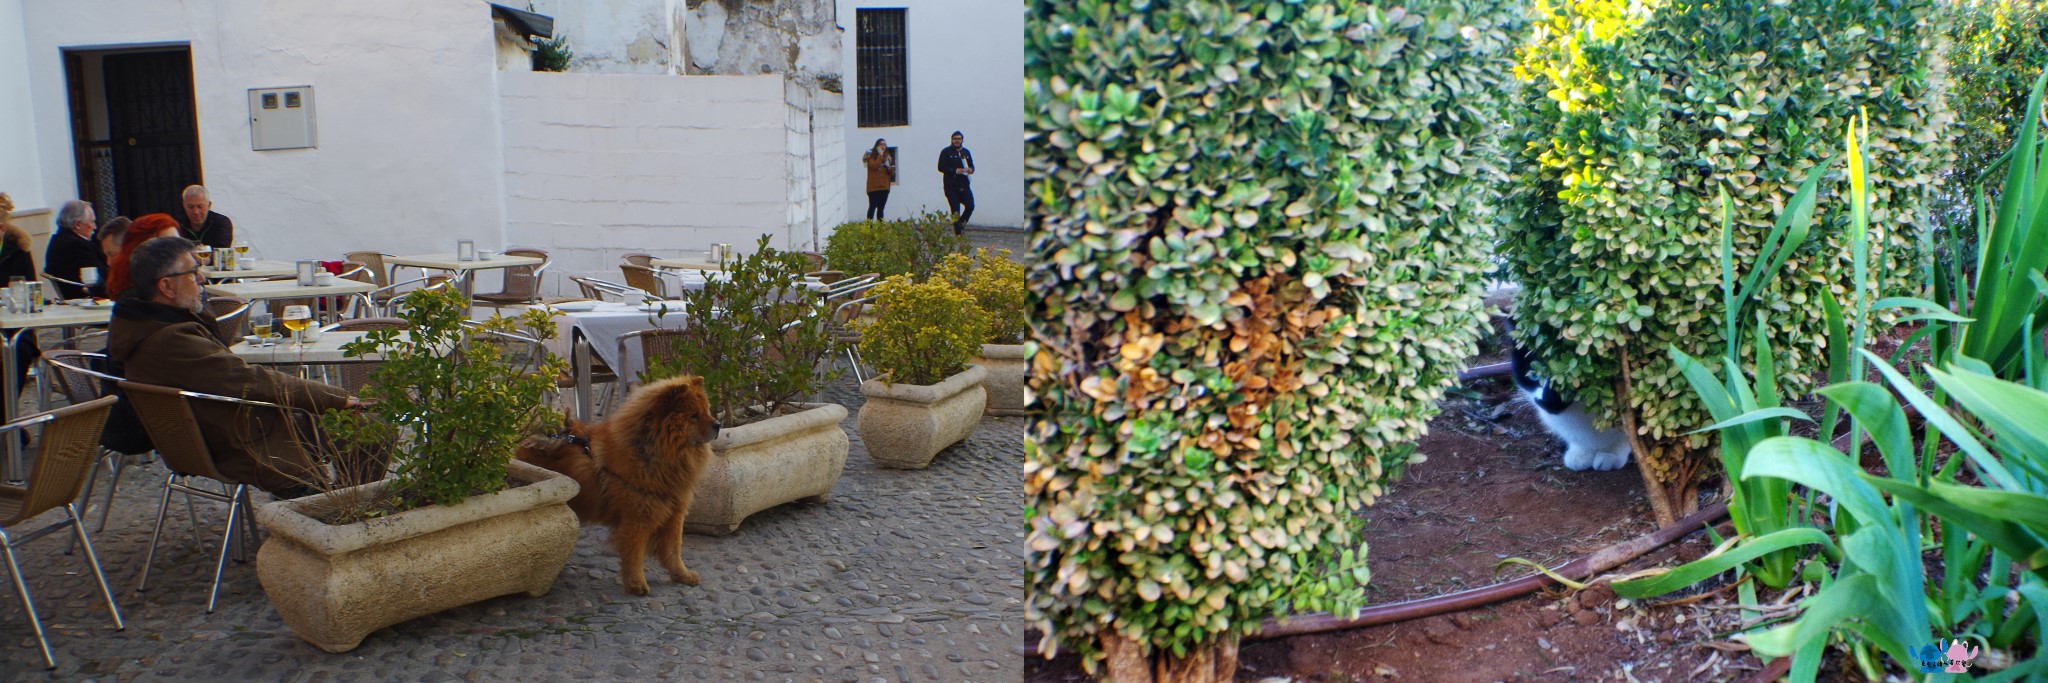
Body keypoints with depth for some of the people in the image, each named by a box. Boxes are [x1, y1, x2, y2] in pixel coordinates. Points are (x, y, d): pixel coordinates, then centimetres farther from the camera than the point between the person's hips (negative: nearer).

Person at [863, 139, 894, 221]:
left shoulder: (887, 157, 16)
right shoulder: (871, 156, -2)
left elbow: (891, 173, 18)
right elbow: (874, 166, -21)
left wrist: (891, 169, -5)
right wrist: (880, 155, -17)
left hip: (884, 187, 6)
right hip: (874, 187, -6)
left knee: (881, 208, 7)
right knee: (873, 207, -9)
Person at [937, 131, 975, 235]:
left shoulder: (966, 152, 16)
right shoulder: (946, 152, 0)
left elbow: (971, 165, 24)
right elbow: (941, 167, -7)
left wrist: (971, 169, -1)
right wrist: (955, 171, -18)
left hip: (964, 185, 4)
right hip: (951, 186, -4)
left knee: (970, 206, -9)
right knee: (955, 210, -3)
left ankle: (960, 223, 15)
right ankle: (958, 234, 3)